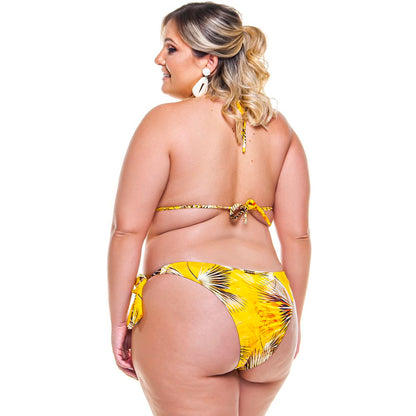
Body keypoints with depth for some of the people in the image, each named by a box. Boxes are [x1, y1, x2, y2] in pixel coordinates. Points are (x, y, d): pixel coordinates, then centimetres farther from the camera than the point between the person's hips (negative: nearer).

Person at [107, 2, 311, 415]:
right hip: (273, 314, 6)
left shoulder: (165, 122, -4)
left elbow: (128, 230, -6)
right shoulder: (278, 128, 10)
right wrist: (292, 319, 17)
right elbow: (296, 235, 9)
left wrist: (119, 321, 1)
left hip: (186, 308, -6)